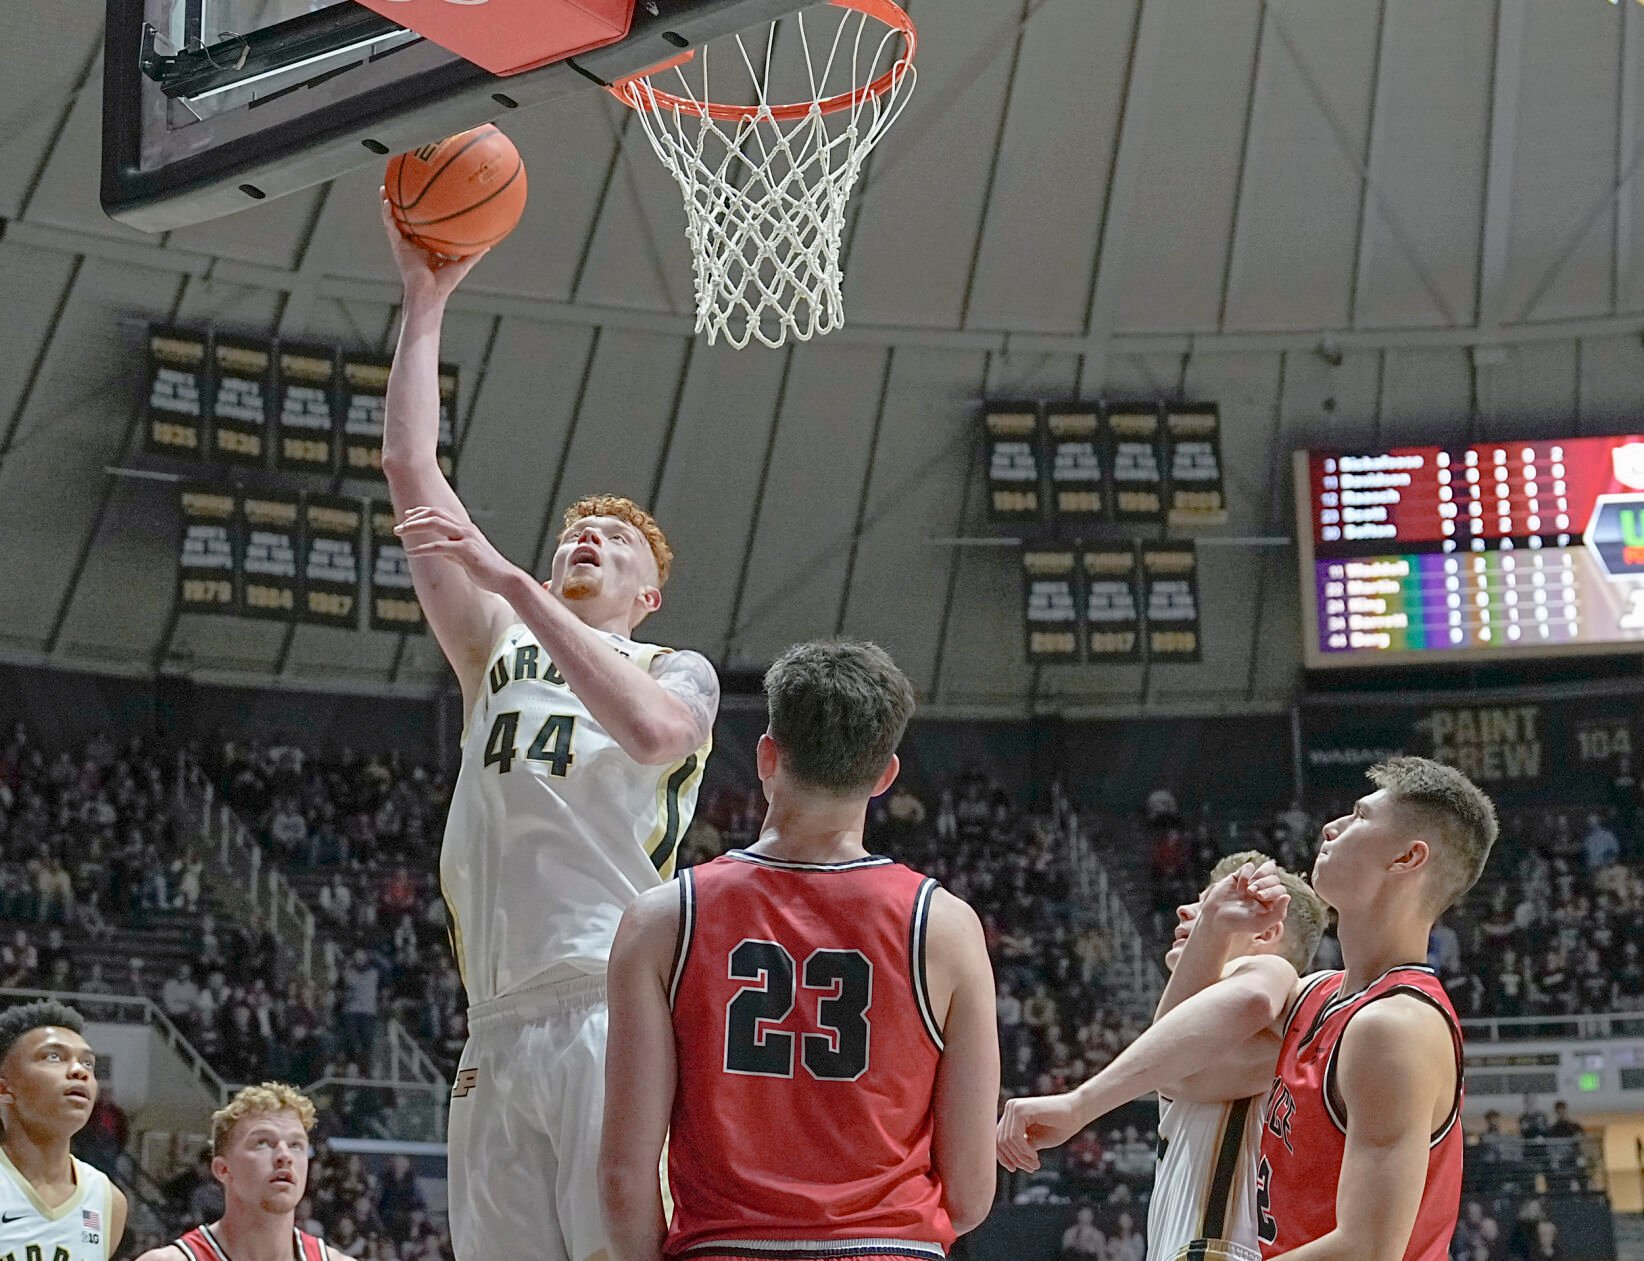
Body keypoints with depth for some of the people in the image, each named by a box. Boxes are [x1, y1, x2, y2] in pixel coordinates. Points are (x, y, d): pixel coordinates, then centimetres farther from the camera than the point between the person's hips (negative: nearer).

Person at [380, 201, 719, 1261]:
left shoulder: (679, 672, 12)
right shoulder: (500, 651, 23)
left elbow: (649, 729, -15)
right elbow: (411, 468, 17)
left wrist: (511, 581, -16)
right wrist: (425, 302, 14)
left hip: (616, 1018, -5)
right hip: (499, 1032, 5)